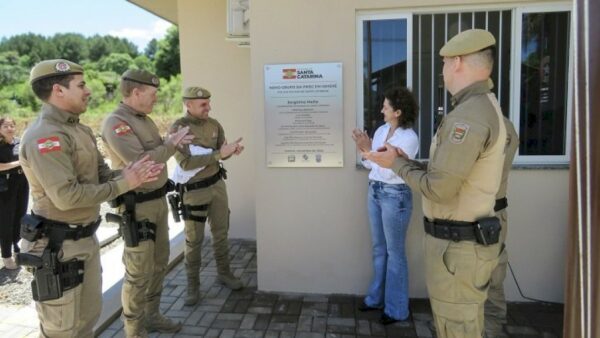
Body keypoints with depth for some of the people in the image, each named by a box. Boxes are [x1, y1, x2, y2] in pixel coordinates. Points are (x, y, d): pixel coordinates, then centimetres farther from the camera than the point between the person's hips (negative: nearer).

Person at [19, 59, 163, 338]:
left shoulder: (80, 130, 11)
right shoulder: (44, 136, -21)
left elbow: (101, 174, 10)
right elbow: (67, 196, -28)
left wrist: (132, 174, -10)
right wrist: (123, 184, -20)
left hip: (87, 237, 9)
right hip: (59, 245, -9)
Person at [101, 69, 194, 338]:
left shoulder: (145, 119, 11)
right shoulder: (115, 123, -18)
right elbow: (141, 162, -27)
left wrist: (171, 141, -3)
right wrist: (171, 144, -15)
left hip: (158, 200, 9)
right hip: (137, 207, -9)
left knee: (159, 262, 18)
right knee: (140, 271, 1)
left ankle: (151, 316, 35)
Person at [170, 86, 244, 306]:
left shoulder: (213, 124, 1)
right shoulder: (178, 128, -17)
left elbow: (221, 152, 4)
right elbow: (185, 163, -26)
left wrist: (232, 149, -20)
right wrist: (219, 153, -30)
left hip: (217, 183, 5)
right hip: (194, 190, -5)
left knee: (221, 232, 15)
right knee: (194, 239, 5)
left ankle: (223, 273, 32)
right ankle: (193, 284, 20)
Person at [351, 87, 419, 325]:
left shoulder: (409, 138, -15)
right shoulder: (381, 130, 6)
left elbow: (390, 171, -21)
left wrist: (369, 149, -21)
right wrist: (363, 150, -7)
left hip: (395, 196, -7)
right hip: (374, 192, 7)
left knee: (394, 252, 3)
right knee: (378, 248, 17)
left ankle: (396, 309, 18)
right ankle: (376, 298, 33)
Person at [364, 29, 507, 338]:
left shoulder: (469, 115, -23)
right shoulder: (484, 109, 12)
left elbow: (440, 189, -25)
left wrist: (397, 164, -9)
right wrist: (405, 162, 10)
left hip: (456, 246, -10)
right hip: (464, 238, 10)